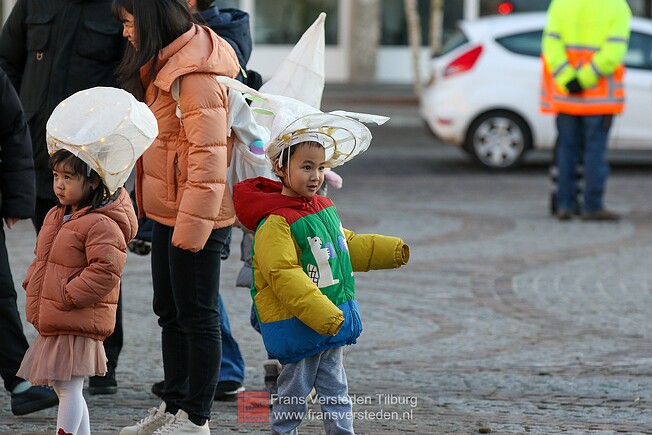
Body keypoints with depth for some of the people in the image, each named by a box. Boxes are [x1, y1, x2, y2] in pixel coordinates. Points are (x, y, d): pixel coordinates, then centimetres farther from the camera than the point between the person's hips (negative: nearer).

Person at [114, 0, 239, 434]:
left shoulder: (196, 75, -22)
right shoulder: (164, 64, 11)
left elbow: (209, 155, -24)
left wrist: (194, 223, -24)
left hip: (196, 216, -10)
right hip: (168, 213, 10)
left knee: (197, 315, 0)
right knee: (170, 312, 18)